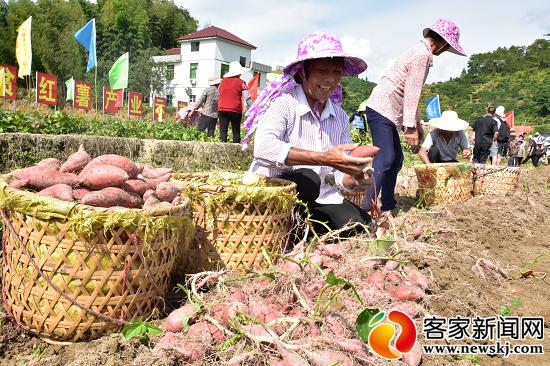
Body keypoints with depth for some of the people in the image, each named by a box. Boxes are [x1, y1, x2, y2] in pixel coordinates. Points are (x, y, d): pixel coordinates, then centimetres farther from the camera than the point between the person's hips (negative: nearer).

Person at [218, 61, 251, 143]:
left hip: (222, 109, 3)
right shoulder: (241, 82, -2)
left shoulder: (223, 81, 9)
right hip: (235, 110, -3)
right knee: (236, 131, 5)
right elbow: (247, 97, -6)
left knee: (223, 130, 3)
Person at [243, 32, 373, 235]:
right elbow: (263, 148, -31)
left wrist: (354, 179, -22)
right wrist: (325, 159, -38)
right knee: (307, 179, -34)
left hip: (320, 199, 6)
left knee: (361, 225, -15)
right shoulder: (284, 103, -12)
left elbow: (342, 172, 4)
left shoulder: (340, 116, 6)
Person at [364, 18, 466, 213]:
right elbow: (412, 92, -17)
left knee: (396, 159, 13)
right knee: (385, 160, -19)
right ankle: (367, 208, -23)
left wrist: (416, 122, 24)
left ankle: (388, 206, 18)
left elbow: (410, 92, 24)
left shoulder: (421, 52, 21)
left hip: (386, 111, 11)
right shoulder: (423, 54, -11)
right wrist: (410, 126, -17)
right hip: (381, 110, -11)